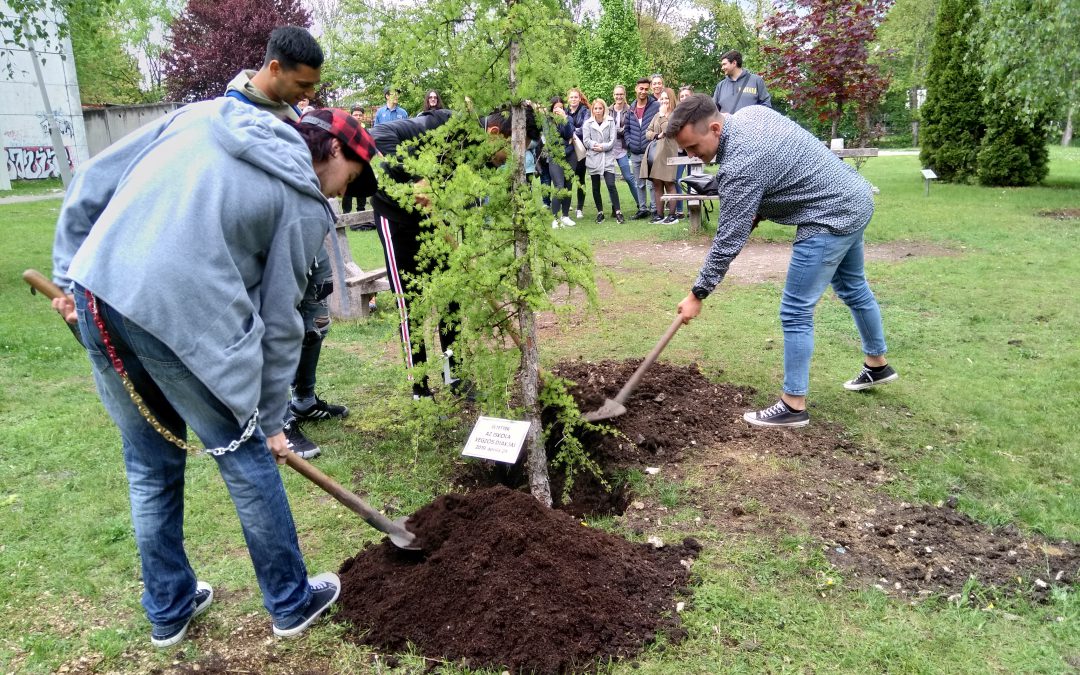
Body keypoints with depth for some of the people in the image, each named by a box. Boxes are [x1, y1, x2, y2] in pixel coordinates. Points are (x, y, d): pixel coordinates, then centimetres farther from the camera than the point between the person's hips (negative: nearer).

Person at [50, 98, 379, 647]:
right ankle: (292, 603, 31)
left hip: (96, 290, 6)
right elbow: (280, 323, 3)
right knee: (246, 458, 13)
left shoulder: (204, 116, 18)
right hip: (183, 318, -6)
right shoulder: (305, 206, 2)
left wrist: (69, 276, 20)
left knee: (150, 466, 21)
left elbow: (91, 182, 15)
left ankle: (168, 611, 38)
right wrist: (269, 420, 12)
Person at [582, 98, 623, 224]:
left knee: (611, 185, -11)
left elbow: (612, 140, -2)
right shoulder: (588, 123, 2)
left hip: (607, 158, -1)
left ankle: (617, 212, -5)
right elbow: (586, 140, -3)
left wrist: (603, 147, -13)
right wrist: (595, 145, -15)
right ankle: (600, 212, 19)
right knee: (595, 187, 8)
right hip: (593, 158, 2)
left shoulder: (610, 122, 2)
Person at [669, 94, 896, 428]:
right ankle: (878, 366, 47)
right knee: (853, 288, 26)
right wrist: (758, 211, 10)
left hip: (831, 218, -10)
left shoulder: (739, 166, -27)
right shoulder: (750, 112, 0)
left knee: (796, 312, -5)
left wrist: (698, 294, -13)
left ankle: (793, 406, 4)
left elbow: (728, 241, -22)